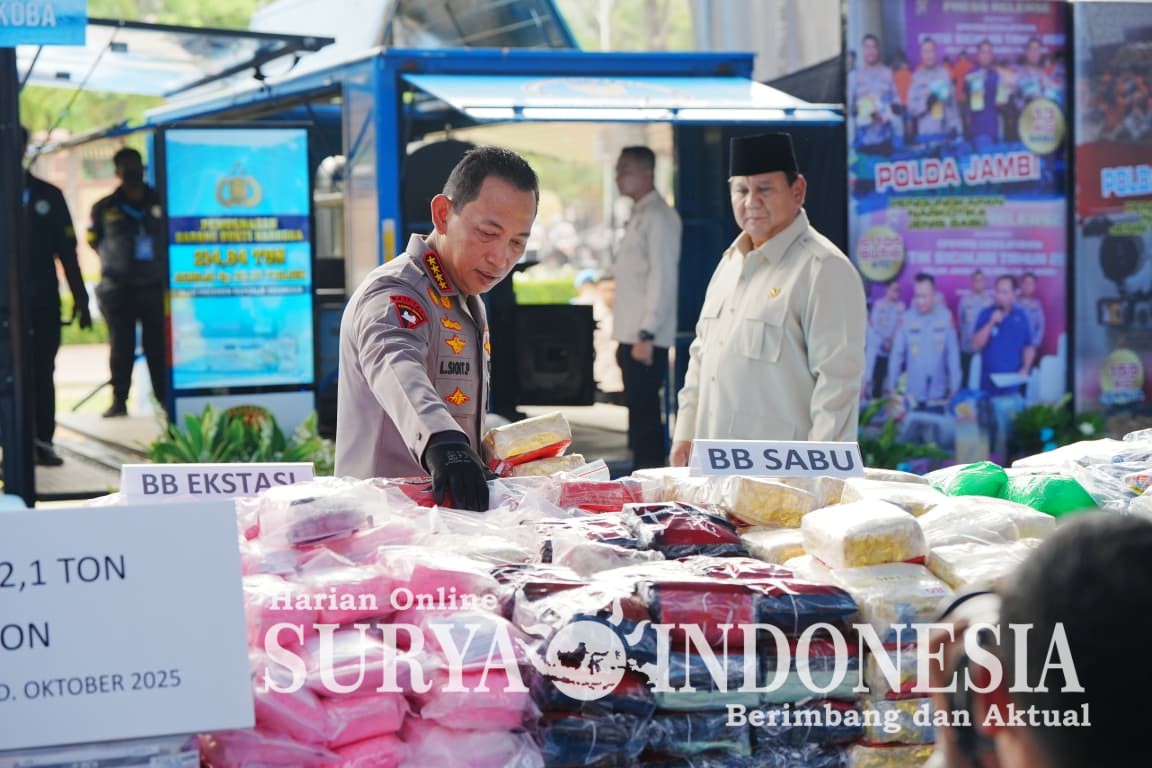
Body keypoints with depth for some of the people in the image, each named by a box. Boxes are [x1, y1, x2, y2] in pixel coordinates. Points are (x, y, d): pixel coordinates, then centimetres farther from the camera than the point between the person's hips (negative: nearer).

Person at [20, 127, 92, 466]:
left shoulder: (48, 195, 8)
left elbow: (67, 250, 9)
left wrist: (80, 298, 5)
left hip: (44, 301, 1)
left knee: (42, 374, 3)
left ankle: (42, 441, 6)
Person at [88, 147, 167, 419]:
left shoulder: (160, 203, 4)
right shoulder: (105, 208, 4)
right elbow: (94, 241, 16)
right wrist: (116, 262, 10)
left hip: (155, 287, 0)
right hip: (118, 291, 0)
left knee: (158, 346, 1)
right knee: (121, 348, 2)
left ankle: (165, 397, 8)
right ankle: (119, 401, 8)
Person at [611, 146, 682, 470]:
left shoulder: (658, 217, -11)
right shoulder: (638, 216, 17)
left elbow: (662, 278, -17)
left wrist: (646, 334, -21)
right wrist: (627, 337, 15)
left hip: (647, 338, -9)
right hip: (632, 334, 9)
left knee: (645, 413, -7)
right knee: (639, 411, 12)